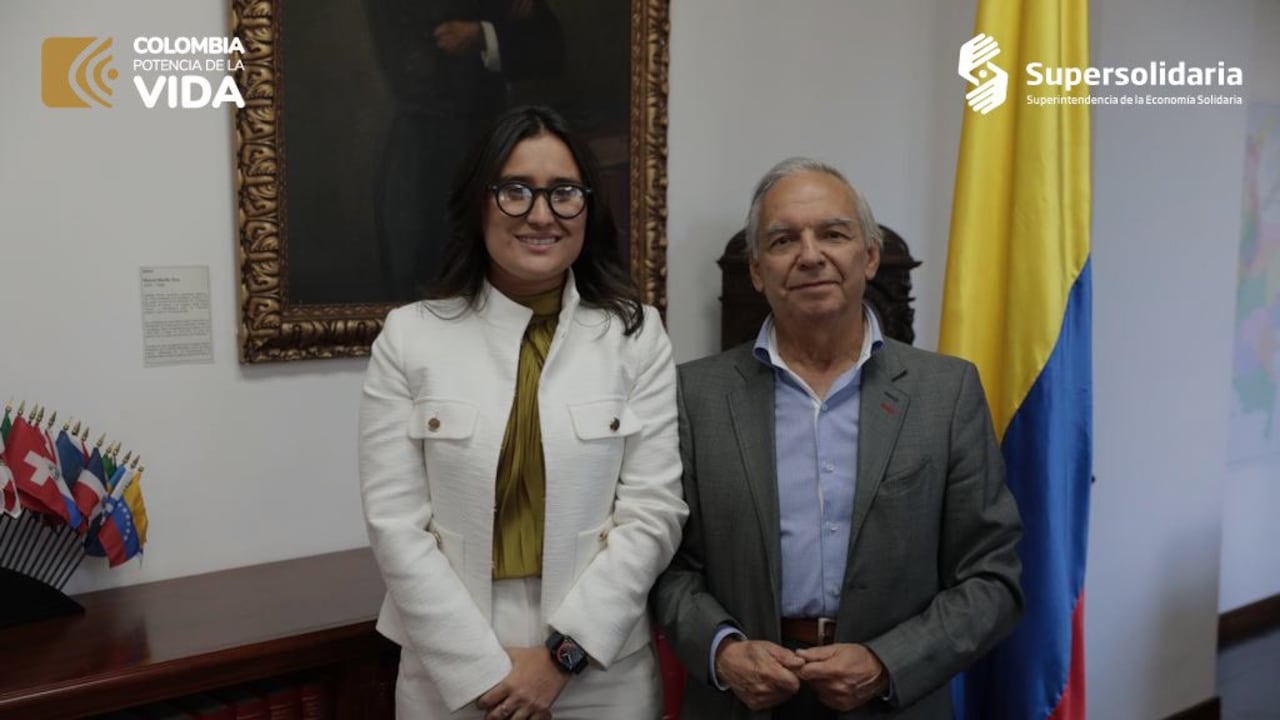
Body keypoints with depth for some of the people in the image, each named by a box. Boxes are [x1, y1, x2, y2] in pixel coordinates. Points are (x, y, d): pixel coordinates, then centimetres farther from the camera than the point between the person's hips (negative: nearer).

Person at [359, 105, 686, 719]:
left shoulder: (637, 335, -3)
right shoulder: (410, 336, -3)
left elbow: (654, 511, -7)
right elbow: (394, 522, -6)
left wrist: (564, 652, -13)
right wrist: (482, 666, -11)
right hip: (450, 670, 0)